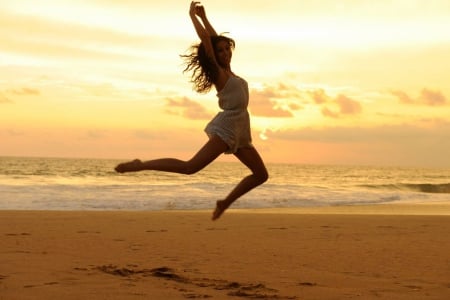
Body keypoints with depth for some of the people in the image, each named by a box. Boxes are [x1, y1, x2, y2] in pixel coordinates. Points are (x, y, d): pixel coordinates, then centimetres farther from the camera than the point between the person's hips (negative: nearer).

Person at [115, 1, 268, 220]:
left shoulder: (228, 72, 18)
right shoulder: (218, 73, -3)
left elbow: (216, 39, 27)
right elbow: (206, 39, -11)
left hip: (239, 133, 9)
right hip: (226, 128, -9)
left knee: (261, 175, 7)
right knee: (189, 167, -20)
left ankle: (225, 202, 12)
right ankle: (140, 165, -16)